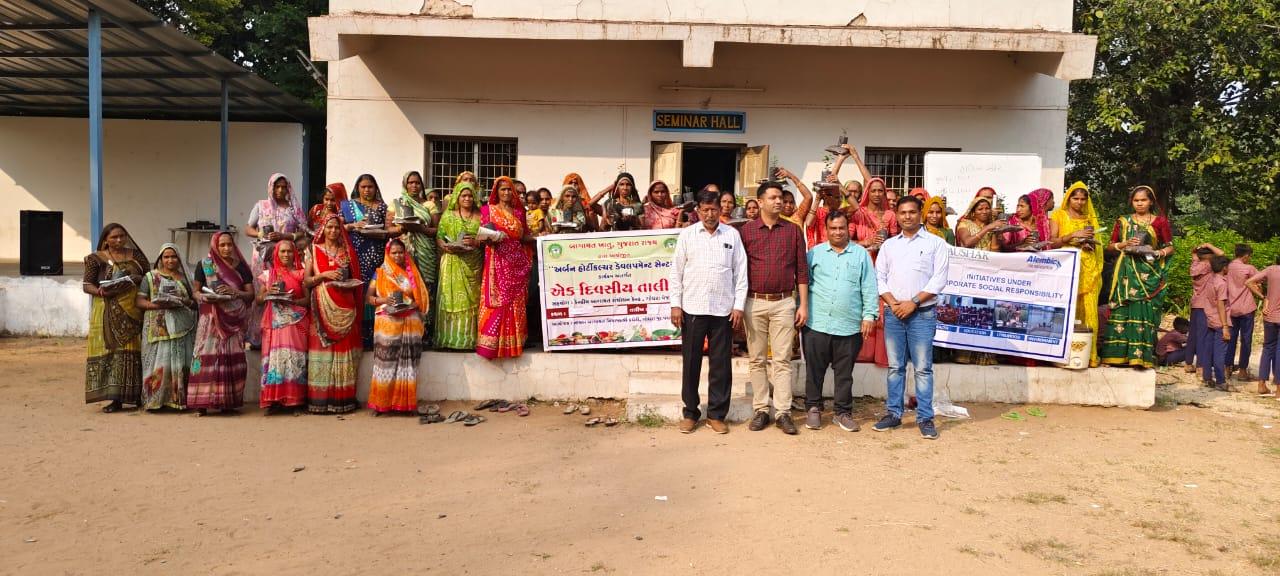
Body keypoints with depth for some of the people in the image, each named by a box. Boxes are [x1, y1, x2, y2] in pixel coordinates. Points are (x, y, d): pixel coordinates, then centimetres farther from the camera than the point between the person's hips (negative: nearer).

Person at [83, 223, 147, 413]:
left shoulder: (135, 256, 11)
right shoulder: (96, 259, 6)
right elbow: (86, 285, 2)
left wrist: (136, 279, -9)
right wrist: (100, 291, -17)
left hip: (132, 311, 1)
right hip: (107, 312, -1)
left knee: (131, 352, -2)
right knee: (108, 351, -5)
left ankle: (133, 395, 4)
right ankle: (114, 398, -3)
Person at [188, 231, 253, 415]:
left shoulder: (241, 267, 11)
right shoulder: (205, 265, 8)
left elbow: (250, 294, 7)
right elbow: (195, 290, 7)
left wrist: (234, 292, -11)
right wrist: (203, 297, -14)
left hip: (235, 318, 1)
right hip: (211, 316, -1)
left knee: (232, 358, -4)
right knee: (207, 356, -10)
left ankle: (228, 401, 0)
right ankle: (201, 402, -10)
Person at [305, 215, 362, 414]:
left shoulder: (348, 252, 13)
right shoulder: (314, 250, 7)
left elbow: (355, 279, 17)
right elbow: (306, 281, 2)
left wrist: (348, 284, -3)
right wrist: (324, 275, -13)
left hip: (344, 308, 2)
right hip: (322, 307, -2)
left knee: (344, 350, -2)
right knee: (321, 349, -6)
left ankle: (342, 400, 1)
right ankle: (319, 401, -3)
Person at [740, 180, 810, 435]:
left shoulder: (793, 230, 5)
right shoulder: (746, 231, 3)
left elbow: (802, 270, 6)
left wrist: (803, 304, 1)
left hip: (784, 302, 0)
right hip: (754, 302, 0)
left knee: (782, 359, 0)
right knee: (757, 359, 6)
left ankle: (783, 412, 4)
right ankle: (761, 410, 14)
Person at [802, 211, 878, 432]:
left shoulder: (861, 254, 8)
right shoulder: (814, 253, 7)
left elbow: (869, 288, 6)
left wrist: (869, 315, -1)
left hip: (849, 326, 0)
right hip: (817, 323, 0)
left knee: (844, 372, 8)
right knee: (814, 370, 6)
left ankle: (843, 412, 19)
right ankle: (813, 408, 19)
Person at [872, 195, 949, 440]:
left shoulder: (935, 243, 2)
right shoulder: (888, 245, 12)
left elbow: (939, 279, -5)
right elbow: (879, 277, 8)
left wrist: (913, 302, -12)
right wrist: (893, 303, -7)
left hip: (922, 314, -3)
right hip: (893, 314, 3)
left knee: (923, 368, -1)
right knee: (895, 367, 8)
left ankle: (925, 418, 5)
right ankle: (894, 413, 16)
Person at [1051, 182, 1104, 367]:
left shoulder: (1090, 218, 18)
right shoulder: (1059, 215, 7)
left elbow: (1096, 244, 21)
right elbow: (1052, 241, -4)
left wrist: (1090, 243, -1)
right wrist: (1074, 235, -15)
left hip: (1088, 270, 3)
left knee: (1088, 310, -3)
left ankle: (1088, 355, -1)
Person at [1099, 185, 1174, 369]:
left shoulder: (1160, 222, 7)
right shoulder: (1123, 221, 13)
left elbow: (1170, 247, 9)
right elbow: (1110, 246, 14)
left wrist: (1157, 253, -11)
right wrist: (1125, 244, -5)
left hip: (1149, 275, -2)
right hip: (1127, 273, 2)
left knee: (1144, 312, -8)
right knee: (1122, 311, -4)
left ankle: (1141, 355, -8)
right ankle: (1119, 354, -3)